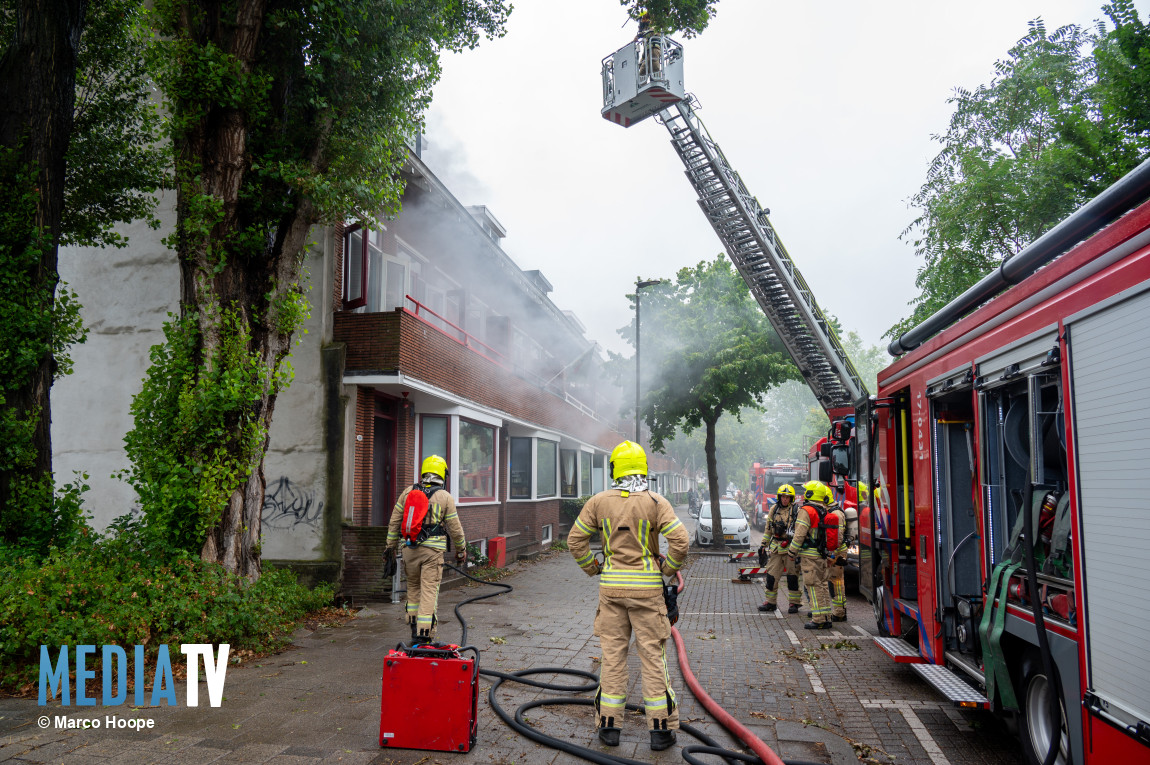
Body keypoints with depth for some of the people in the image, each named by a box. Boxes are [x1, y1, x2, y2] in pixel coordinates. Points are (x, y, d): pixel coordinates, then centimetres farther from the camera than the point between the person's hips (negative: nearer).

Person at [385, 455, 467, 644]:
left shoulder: (407, 492, 8)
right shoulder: (446, 497, -1)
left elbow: (394, 521, 11)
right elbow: (455, 528, 3)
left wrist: (391, 545, 20)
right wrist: (461, 549, 17)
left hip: (409, 548, 4)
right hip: (433, 550, -3)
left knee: (413, 588, 18)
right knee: (429, 591, -2)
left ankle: (414, 627, 24)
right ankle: (423, 632, -6)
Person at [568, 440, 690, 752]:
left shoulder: (599, 501, -1)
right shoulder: (656, 503, -8)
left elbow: (575, 540, 3)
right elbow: (680, 542, -14)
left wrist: (593, 568, 13)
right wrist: (667, 569, 1)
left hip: (611, 586, 2)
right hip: (647, 587, -2)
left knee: (612, 654, 10)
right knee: (653, 656, 6)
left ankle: (609, 725, 15)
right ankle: (660, 728, 11)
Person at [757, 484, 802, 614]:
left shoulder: (796, 510, -3)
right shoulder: (773, 509, 9)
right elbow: (768, 529, 17)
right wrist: (764, 545, 16)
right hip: (775, 548, 4)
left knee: (792, 576, 2)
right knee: (771, 575, 5)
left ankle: (794, 603, 13)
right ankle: (770, 602, 15)